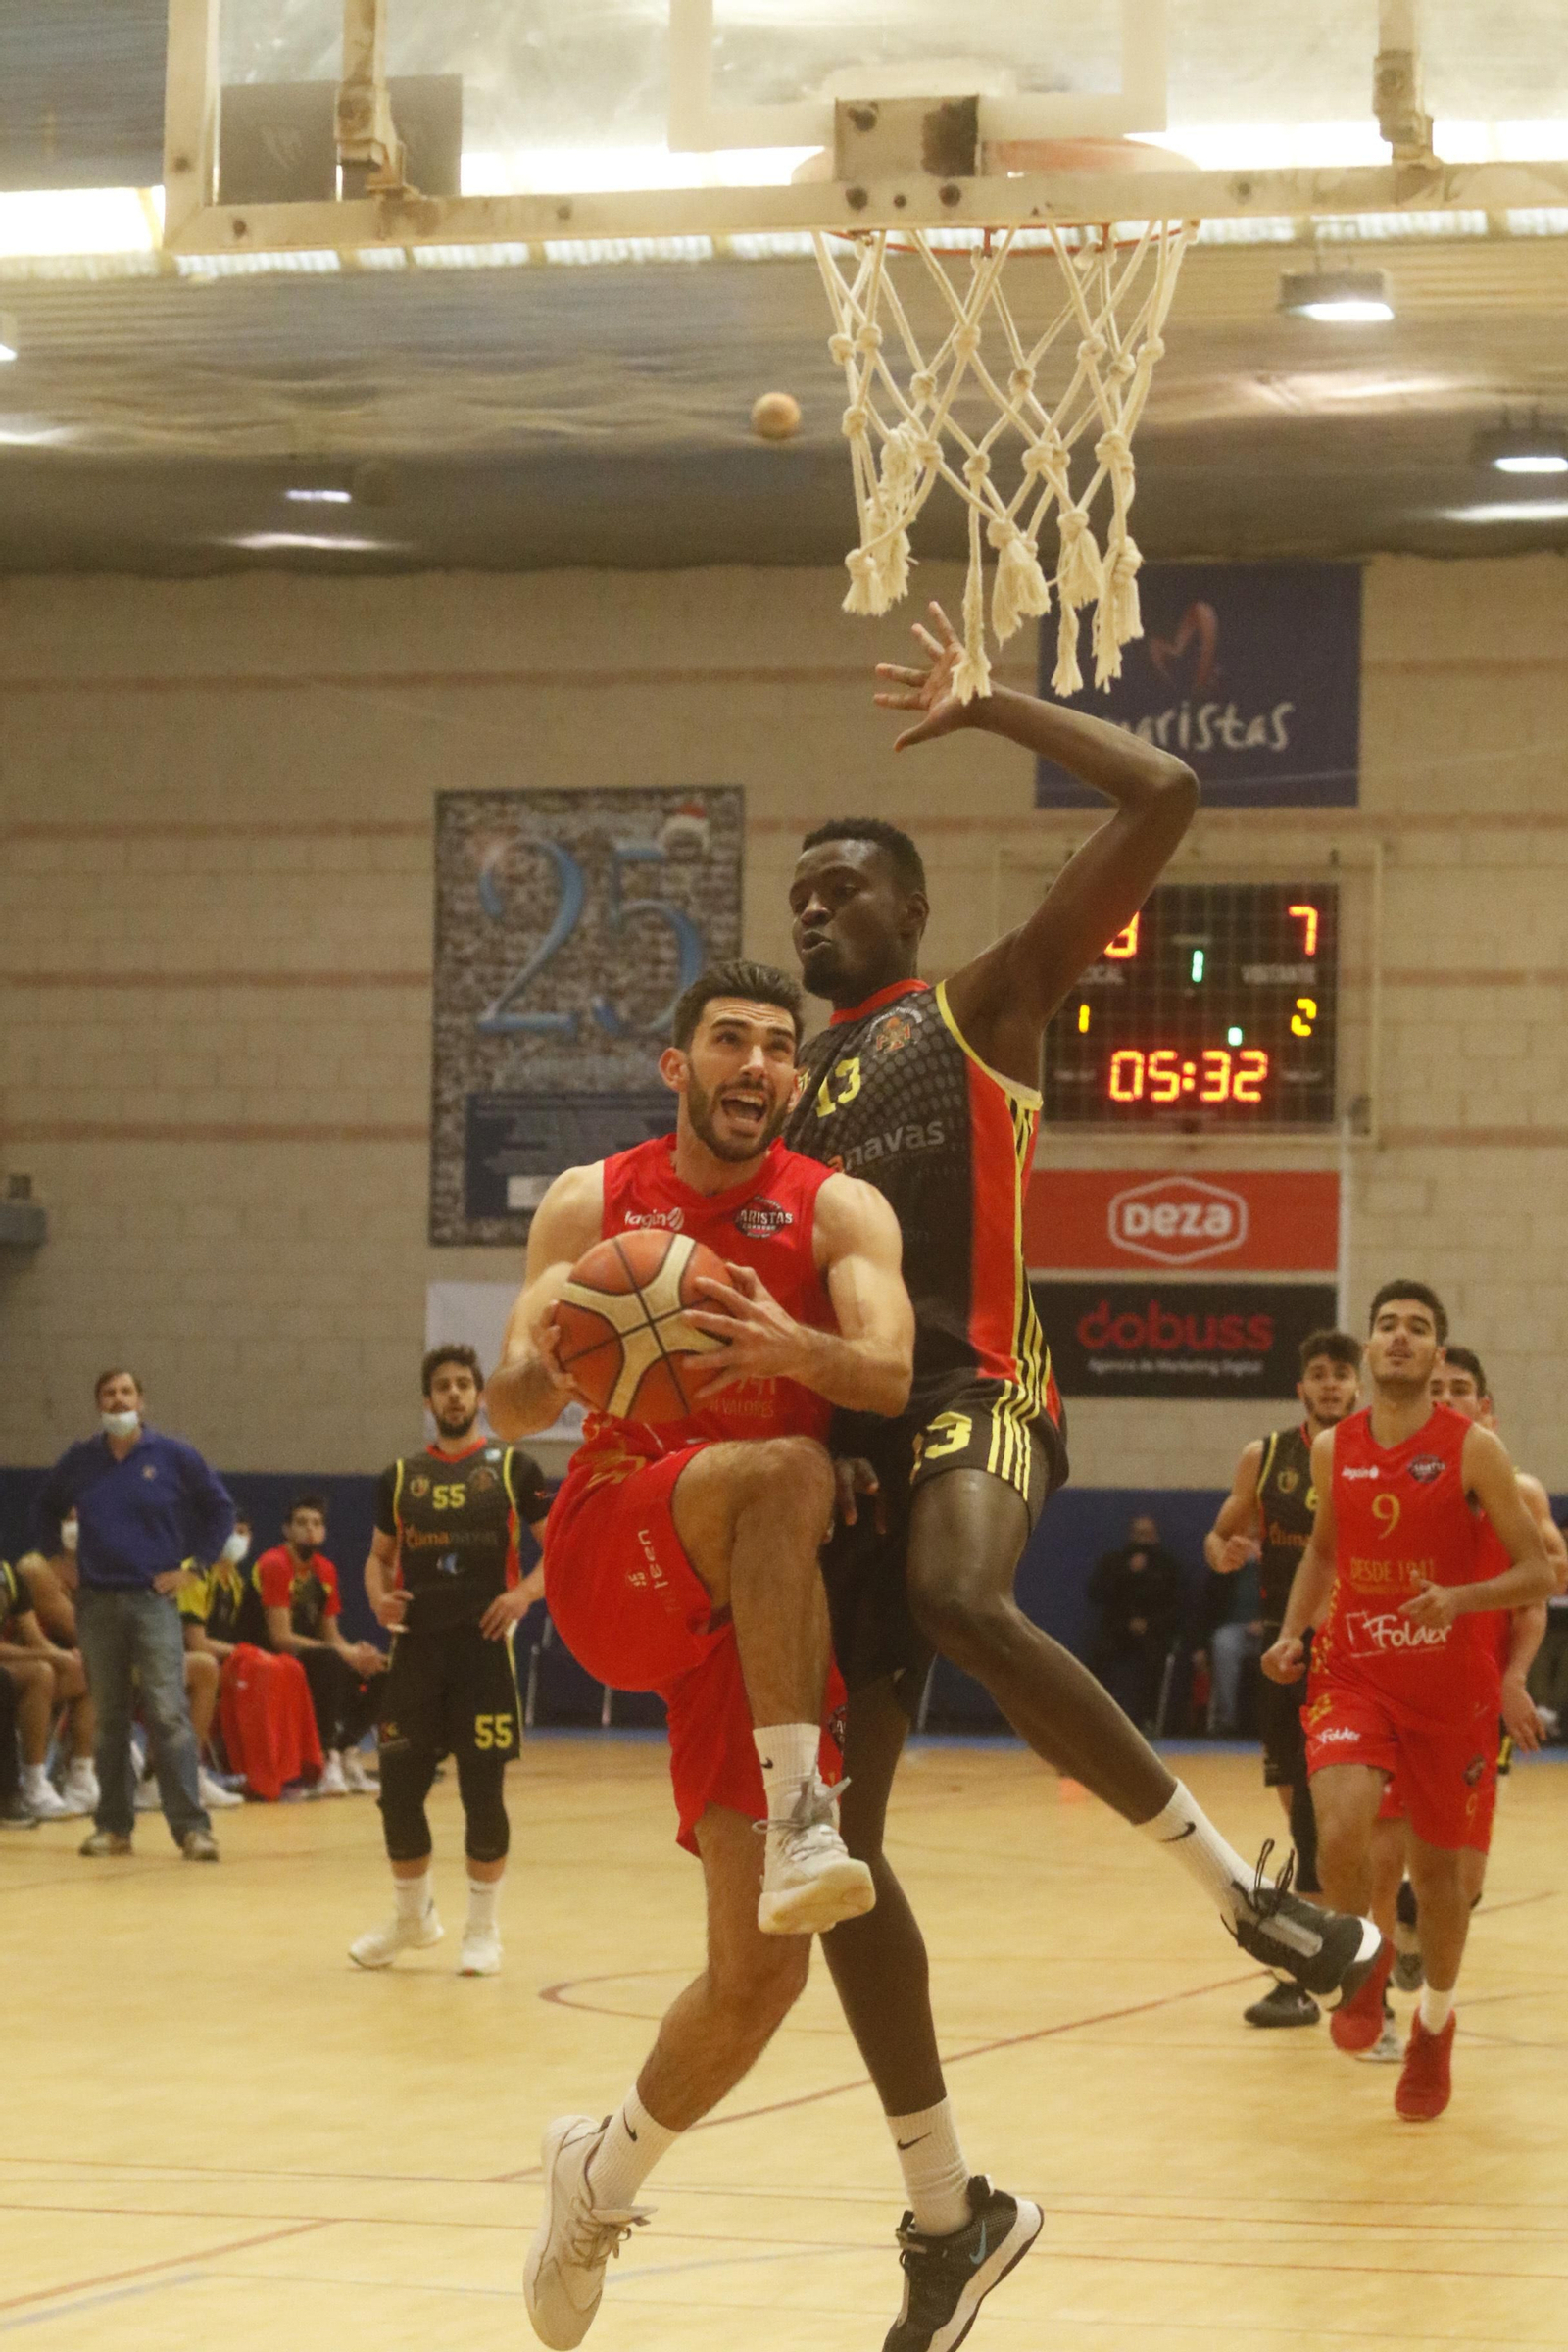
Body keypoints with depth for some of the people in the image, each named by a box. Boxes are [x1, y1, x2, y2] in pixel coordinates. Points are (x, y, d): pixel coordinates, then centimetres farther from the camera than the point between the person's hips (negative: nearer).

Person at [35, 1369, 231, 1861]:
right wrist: (56, 1558, 12)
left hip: (154, 1600, -3)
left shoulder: (173, 1456, -1)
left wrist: (192, 1564, 1)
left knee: (168, 1714, -12)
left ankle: (191, 1826, -14)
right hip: (97, 1603, 3)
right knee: (109, 1720, 8)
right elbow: (47, 1508, 24)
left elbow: (219, 1509, 8)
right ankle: (113, 1825, 14)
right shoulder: (80, 1461, 6)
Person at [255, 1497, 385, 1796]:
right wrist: (345, 1653, -24)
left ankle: (347, 1752, -8)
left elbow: (331, 1635, 12)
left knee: (379, 1670, -7)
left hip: (308, 1656, 8)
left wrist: (354, 1652, -12)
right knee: (330, 1661, -35)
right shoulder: (274, 1566, -14)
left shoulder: (325, 1571, 9)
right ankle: (327, 1759, -33)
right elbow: (281, 1637, -21)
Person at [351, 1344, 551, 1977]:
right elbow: (379, 1556, 20)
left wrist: (526, 1592, -14)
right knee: (398, 1787, 3)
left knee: (483, 1790, -2)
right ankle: (412, 1917, 22)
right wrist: (379, 1597, -1)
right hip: (416, 1645, 3)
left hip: (484, 1645, -3)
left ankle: (483, 1930, 10)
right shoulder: (401, 1477, 11)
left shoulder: (512, 1469, 2)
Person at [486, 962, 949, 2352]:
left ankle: (604, 2176, 20)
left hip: (753, 1603, 1)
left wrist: (789, 1346, -38)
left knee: (761, 1972, -6)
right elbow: (513, 1411, -2)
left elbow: (889, 1374, -15)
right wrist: (549, 1364, -27)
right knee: (781, 1468, -35)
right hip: (614, 1557, -1)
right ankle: (800, 1815, -41)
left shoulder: (838, 1210, 2)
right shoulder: (590, 1204, 6)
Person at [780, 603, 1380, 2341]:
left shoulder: (987, 1004, 8)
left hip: (976, 1387, -6)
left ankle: (1238, 1886, -26)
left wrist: (989, 707, 6)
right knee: (836, 1824, 1)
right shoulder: (793, 1088, 24)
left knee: (962, 1604, -41)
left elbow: (1165, 799, -1)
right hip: (849, 1423, 7)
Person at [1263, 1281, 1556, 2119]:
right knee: (1339, 1837, -23)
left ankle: (1436, 2026, 34)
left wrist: (1461, 1598, -27)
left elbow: (1537, 1575, -10)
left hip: (1451, 1689, -1)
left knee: (1437, 1867, 9)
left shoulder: (1473, 1450, -10)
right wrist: (1291, 1632, 3)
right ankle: (1364, 1957, 9)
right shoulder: (1333, 1450, 1)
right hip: (1354, 1677, 1)